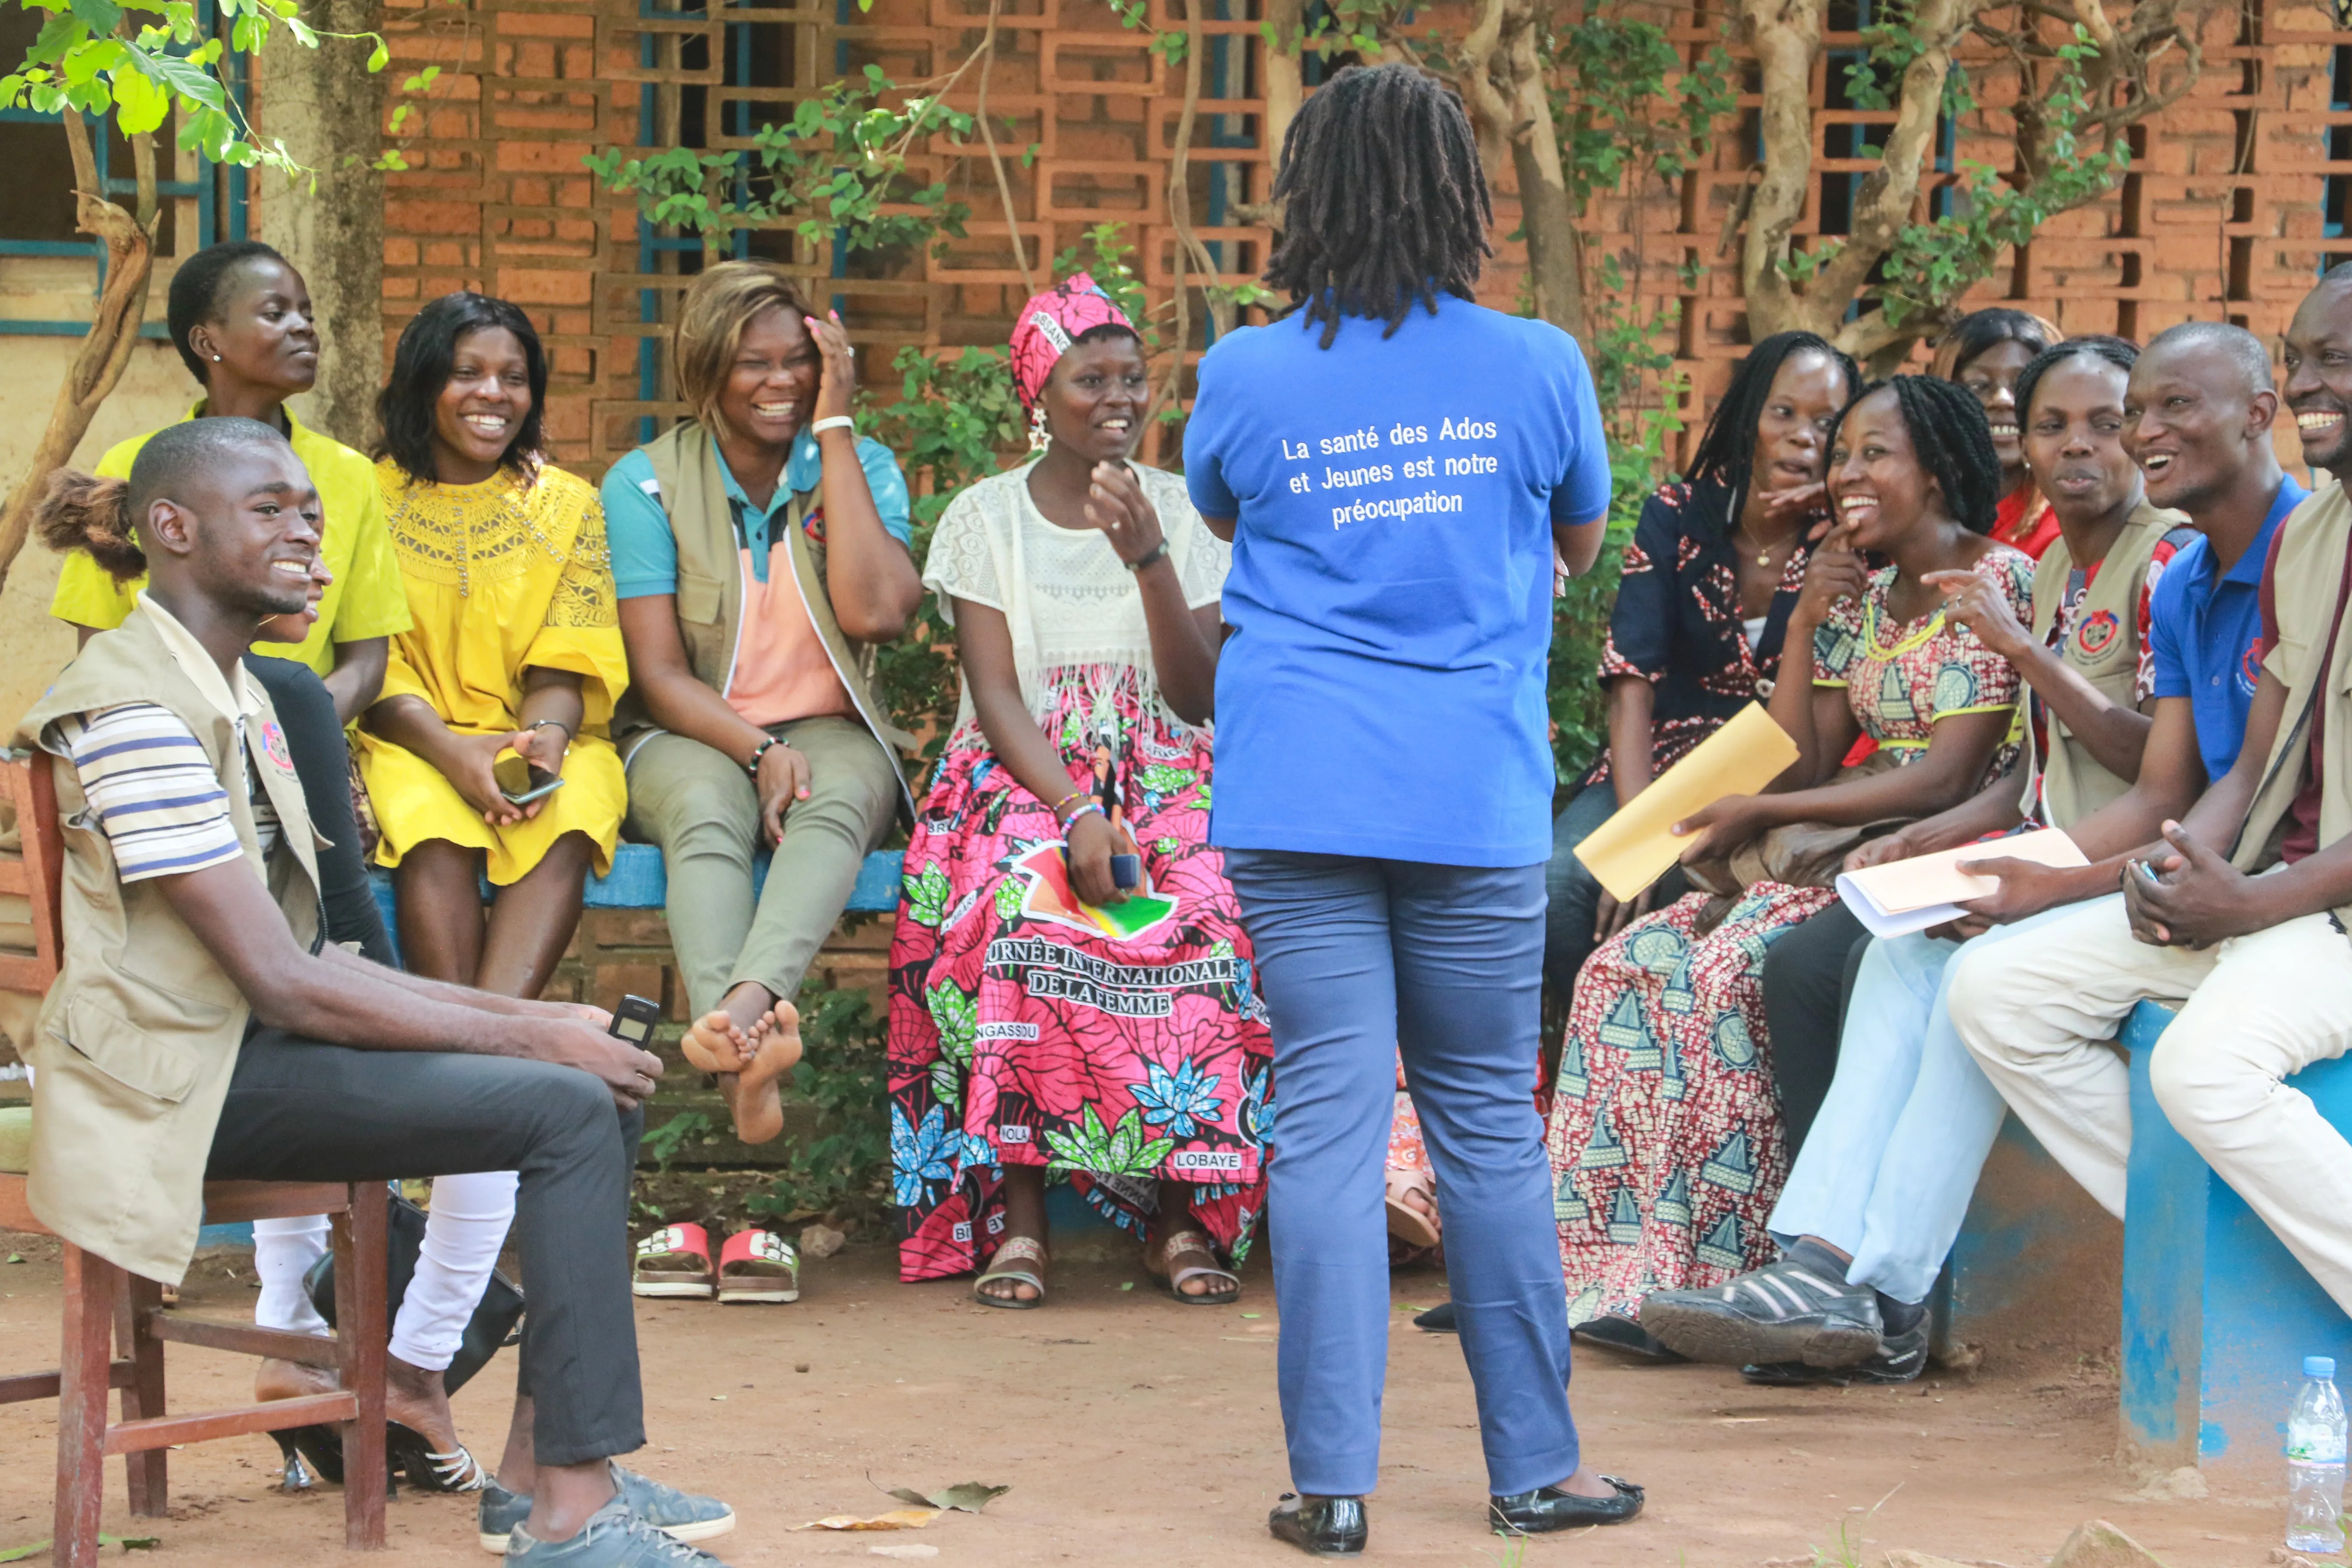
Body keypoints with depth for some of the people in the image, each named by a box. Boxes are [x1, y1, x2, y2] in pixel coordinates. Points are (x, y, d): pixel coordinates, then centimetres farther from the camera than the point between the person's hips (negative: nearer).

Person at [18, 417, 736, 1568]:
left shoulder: (234, 693, 17)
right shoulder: (134, 707, -16)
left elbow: (305, 963, 12)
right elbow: (281, 984, -20)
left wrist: (525, 1014, 2)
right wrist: (531, 1037, -16)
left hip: (251, 1045, 10)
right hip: (184, 1082, -10)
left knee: (604, 1074, 1)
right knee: (571, 1107, -19)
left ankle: (540, 1472, 3)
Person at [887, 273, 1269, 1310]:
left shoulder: (1185, 513, 8)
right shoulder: (984, 519, 5)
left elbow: (1198, 696, -1)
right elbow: (998, 696, -5)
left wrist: (1148, 558, -14)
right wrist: (1076, 812, -21)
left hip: (1163, 782, 1)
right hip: (1023, 778, -1)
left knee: (1206, 916, -32)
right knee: (1019, 911, -36)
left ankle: (1185, 1210, -26)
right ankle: (1015, 1214, -32)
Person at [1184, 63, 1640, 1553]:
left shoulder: (1248, 374, 0)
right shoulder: (1535, 366, 0)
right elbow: (1579, 541, 17)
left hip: (1297, 799, 0)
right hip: (1475, 800, 0)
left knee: (1330, 1119, 0)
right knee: (1491, 1121, 9)